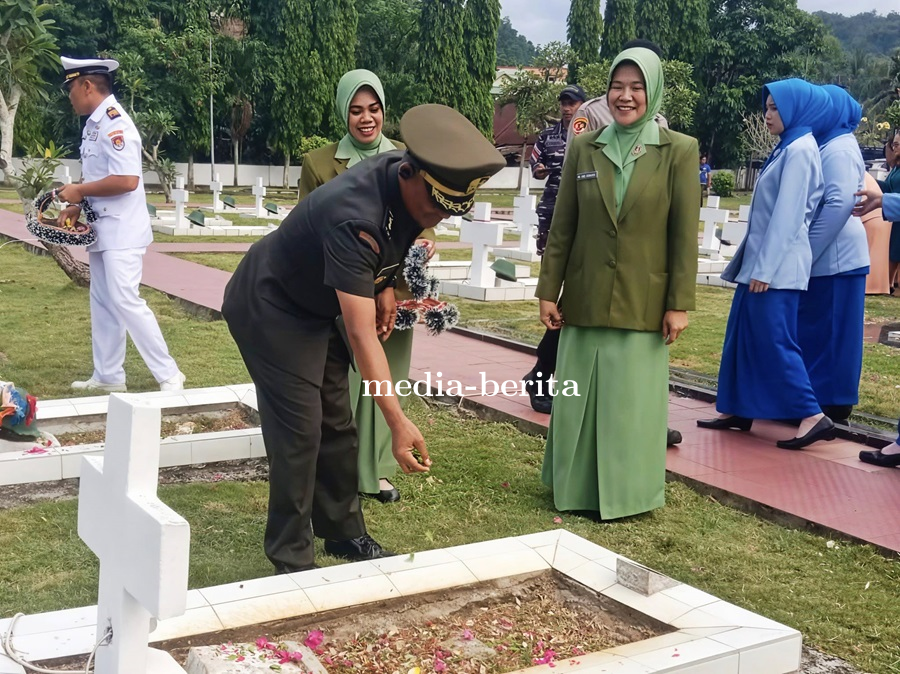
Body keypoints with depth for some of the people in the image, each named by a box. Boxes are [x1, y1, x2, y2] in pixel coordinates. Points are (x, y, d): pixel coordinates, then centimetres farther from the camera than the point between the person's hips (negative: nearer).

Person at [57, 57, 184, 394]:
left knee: (125, 302, -10)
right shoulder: (93, 123, 10)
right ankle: (108, 376, 23)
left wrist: (79, 190, -16)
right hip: (102, 230, 10)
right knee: (102, 303, 14)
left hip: (122, 232, -10)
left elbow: (126, 180, -26)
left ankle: (169, 375, -2)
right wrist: (78, 206, 4)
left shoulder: (114, 123, -18)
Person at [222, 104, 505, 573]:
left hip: (320, 306, 8)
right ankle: (291, 560, 3)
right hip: (270, 309, -8)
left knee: (337, 425, 11)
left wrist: (384, 285, -2)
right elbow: (361, 335, -42)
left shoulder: (411, 184, -14)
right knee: (299, 431, -10)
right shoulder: (353, 217, -39)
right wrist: (398, 422, -45)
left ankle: (343, 533, 25)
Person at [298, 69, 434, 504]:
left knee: (385, 378, 10)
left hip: (395, 289, 3)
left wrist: (426, 242, -12)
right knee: (343, 380, -1)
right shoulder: (319, 163, 0)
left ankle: (378, 468, 23)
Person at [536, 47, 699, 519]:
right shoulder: (584, 148, 4)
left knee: (633, 399, 5)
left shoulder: (678, 151, -3)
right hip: (585, 300, 2)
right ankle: (577, 487, 24)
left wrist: (679, 303, -7)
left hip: (642, 303, -2)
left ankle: (628, 493, 20)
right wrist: (548, 291, 2)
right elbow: (561, 228, 5)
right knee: (578, 399, 8)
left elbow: (685, 235, -4)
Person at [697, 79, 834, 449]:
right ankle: (737, 410, 18)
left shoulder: (800, 150, -13)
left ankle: (813, 416, -4)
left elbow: (788, 214, -19)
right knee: (743, 336, 11)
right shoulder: (787, 148, 17)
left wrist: (765, 269, -20)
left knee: (773, 339, -8)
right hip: (761, 260, 10)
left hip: (777, 265, -10)